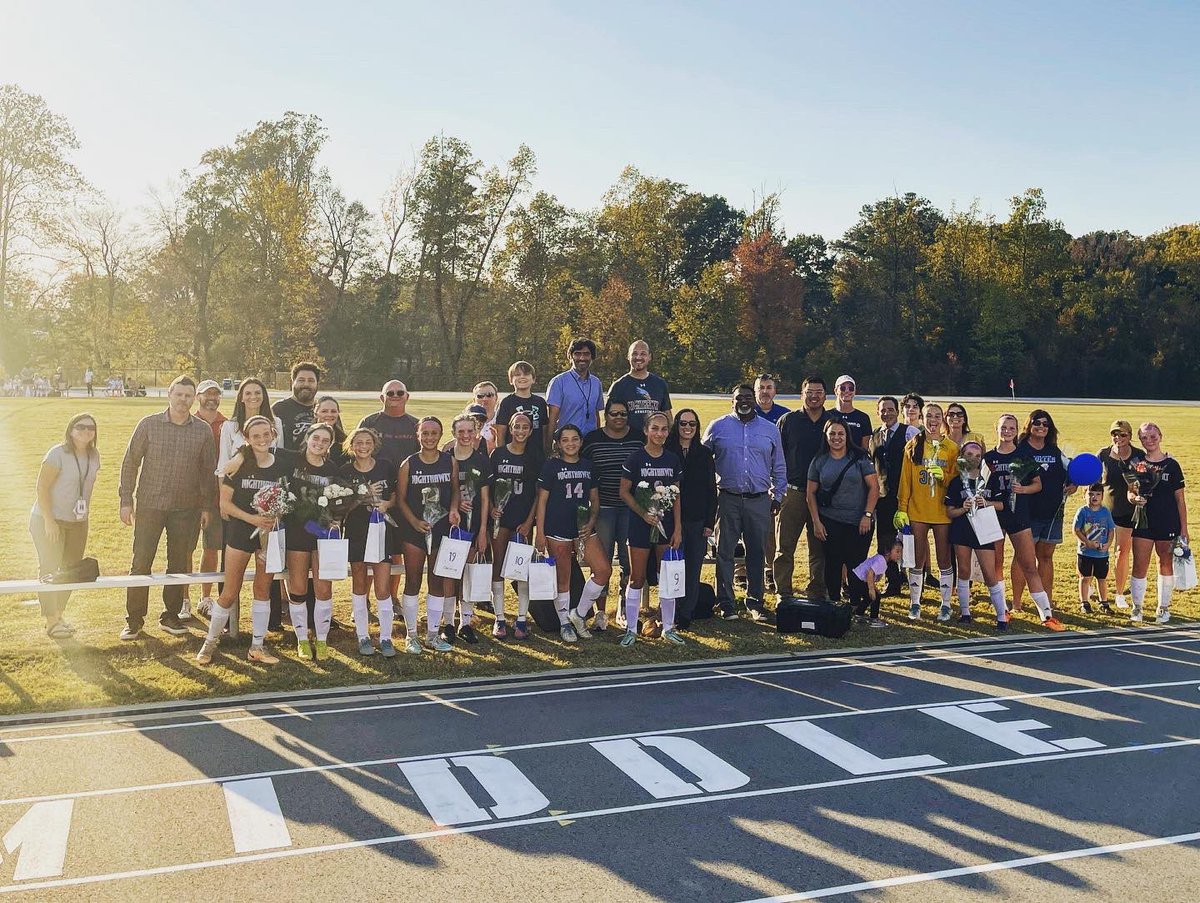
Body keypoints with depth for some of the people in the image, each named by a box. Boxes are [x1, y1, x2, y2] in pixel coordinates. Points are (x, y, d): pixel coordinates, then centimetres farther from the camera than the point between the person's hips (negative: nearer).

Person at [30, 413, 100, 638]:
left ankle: (59, 615, 26)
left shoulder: (94, 455, 2)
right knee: (50, 568, -4)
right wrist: (49, 521, -20)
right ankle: (51, 622, 2)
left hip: (77, 522, 7)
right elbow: (42, 487, -16)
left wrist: (84, 514, 8)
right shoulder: (58, 453, -16)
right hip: (49, 520, -7)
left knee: (71, 569, 12)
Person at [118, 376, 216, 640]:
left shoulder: (203, 431, 2)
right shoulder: (148, 424, -2)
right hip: (149, 504, -1)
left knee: (179, 564, 9)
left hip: (186, 509, 1)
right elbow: (130, 462, 1)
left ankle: (170, 616, 22)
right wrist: (126, 500, -3)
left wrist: (206, 506, 5)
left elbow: (208, 470, 7)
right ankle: (134, 620, 13)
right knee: (141, 563, 2)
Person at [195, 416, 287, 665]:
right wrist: (251, 518, -21)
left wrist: (276, 517, -11)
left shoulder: (283, 465, -2)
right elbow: (225, 502, -8)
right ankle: (210, 642, 21)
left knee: (263, 590, 9)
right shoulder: (238, 464, -10)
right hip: (240, 532, -3)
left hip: (270, 532, 3)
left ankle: (257, 647, 19)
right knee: (230, 593, 2)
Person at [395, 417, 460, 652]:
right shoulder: (408, 464, -4)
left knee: (437, 582, 8)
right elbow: (400, 499, -1)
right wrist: (414, 521, -14)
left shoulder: (450, 461, 0)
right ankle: (411, 634, 16)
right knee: (412, 582, 5)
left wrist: (453, 509, -9)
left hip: (441, 528, 2)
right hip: (413, 530, -2)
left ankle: (432, 634, 19)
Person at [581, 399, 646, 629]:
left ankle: (624, 611, 17)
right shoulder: (592, 439, 1)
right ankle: (600, 612, 10)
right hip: (603, 507, -1)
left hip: (631, 508, 2)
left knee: (629, 561, 3)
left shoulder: (639, 438, 6)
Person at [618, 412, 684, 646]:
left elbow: (676, 496, 7)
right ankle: (631, 629, 13)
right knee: (637, 578, 2)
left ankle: (668, 627, 19)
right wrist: (644, 513, -15)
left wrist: (678, 528, 2)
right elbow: (624, 492, -6)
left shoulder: (673, 459, 4)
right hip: (640, 524, -3)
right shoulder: (635, 458, -7)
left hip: (666, 524, 4)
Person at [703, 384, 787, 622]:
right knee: (725, 553, 2)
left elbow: (779, 467, 17)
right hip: (727, 499, -2)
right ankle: (726, 603, 10)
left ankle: (755, 602, 16)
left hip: (759, 501, 2)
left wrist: (777, 496, 11)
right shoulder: (718, 427, 5)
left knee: (757, 553, 6)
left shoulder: (770, 430, 11)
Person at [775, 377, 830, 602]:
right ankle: (784, 594, 6)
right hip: (793, 492, -1)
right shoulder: (788, 420, 4)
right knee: (784, 548, -1)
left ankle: (818, 592, 18)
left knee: (819, 549, 8)